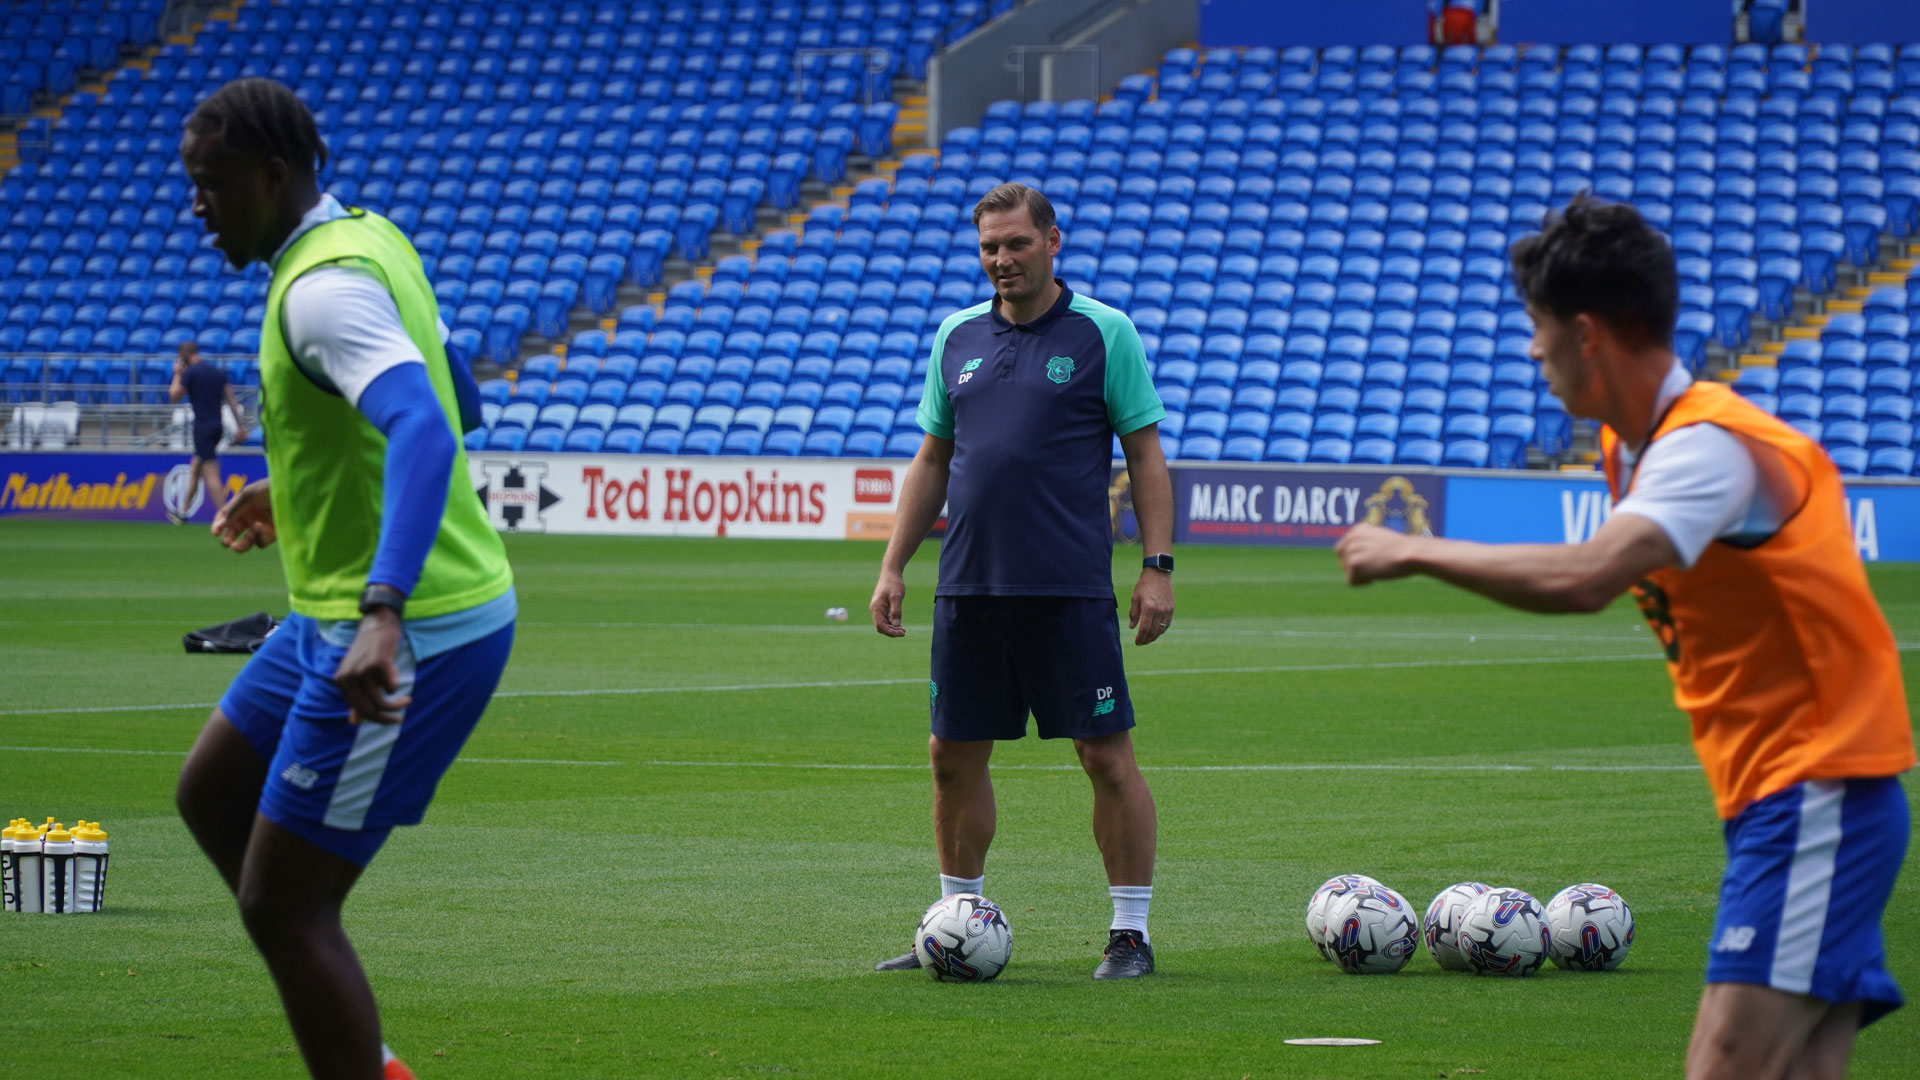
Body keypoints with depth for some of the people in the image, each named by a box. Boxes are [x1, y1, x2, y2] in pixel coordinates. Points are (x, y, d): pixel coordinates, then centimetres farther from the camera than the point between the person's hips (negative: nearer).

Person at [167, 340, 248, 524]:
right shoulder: (217, 370, 12)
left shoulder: (191, 372, -9)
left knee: (210, 474, -9)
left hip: (203, 426, -8)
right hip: (217, 425, 8)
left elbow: (174, 397, -3)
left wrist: (177, 375, 9)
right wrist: (240, 425, 9)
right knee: (195, 469, 19)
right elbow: (231, 399, 9)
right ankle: (183, 512, 29)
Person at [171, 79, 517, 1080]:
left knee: (281, 904, -6)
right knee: (211, 793, 23)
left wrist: (384, 612, -48)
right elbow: (439, 401, 25)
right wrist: (299, 492, 33)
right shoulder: (369, 239, 9)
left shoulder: (327, 289, -22)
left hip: (406, 641, -11)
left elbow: (423, 433, -38)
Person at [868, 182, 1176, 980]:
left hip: (1071, 587, -5)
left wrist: (1157, 568, -9)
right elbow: (932, 460, 17)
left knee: (1107, 755, -4)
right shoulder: (958, 337, 11)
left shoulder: (1102, 334, -2)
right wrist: (893, 567, 12)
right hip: (968, 585, 5)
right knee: (954, 755, 8)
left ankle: (1130, 934, 4)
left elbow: (1145, 456, -2)